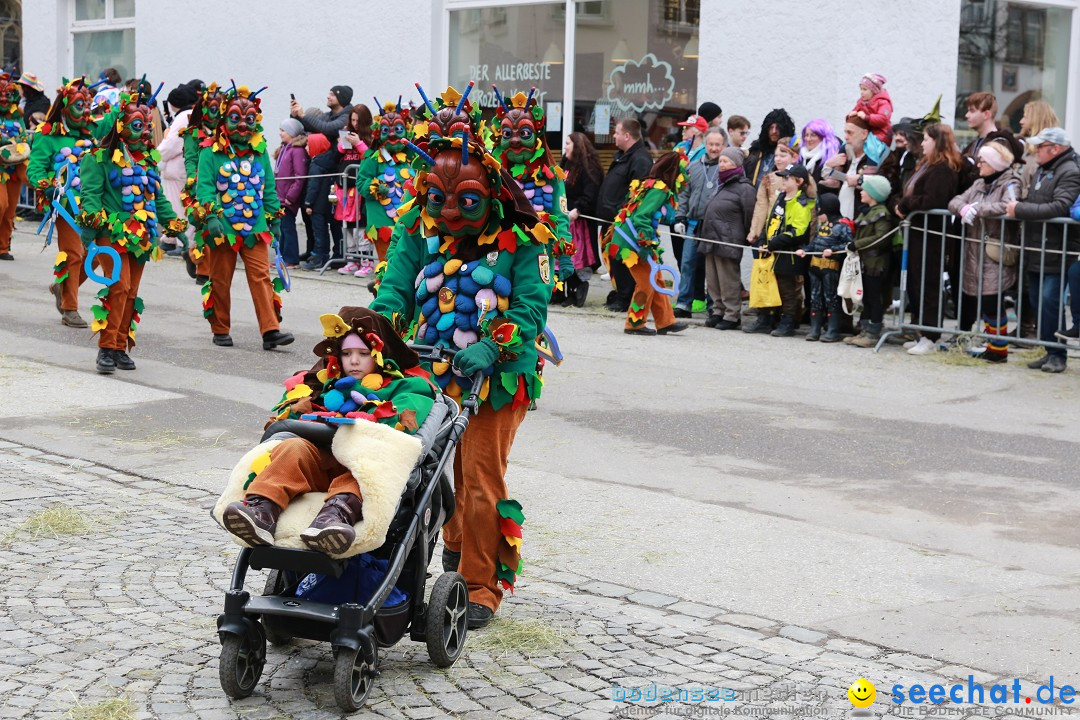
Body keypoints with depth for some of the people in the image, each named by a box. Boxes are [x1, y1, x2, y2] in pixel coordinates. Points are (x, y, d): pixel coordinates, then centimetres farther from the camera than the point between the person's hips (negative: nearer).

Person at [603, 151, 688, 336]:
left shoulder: (652, 184, 12)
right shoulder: (660, 189, -16)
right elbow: (641, 217, -24)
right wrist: (646, 244, -25)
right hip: (633, 242, -10)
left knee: (655, 279, 14)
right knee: (646, 282, -2)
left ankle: (666, 321, 20)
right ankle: (634, 324, 8)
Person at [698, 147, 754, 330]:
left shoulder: (744, 188, -8)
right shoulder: (721, 185, 21)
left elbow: (749, 216, -9)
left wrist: (744, 238, -6)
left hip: (728, 242, -9)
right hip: (711, 239, 9)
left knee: (728, 280, -6)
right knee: (713, 280, 11)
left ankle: (732, 316, 0)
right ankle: (718, 311, 21)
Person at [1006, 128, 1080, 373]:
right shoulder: (1042, 170, 18)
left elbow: (1060, 208, -24)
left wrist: (1020, 209, -20)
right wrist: (1017, 206, 6)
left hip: (1056, 252, -9)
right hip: (1036, 252, 9)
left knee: (1050, 301, -12)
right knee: (1037, 301, 11)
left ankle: (1057, 355, -3)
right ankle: (1050, 352, 20)